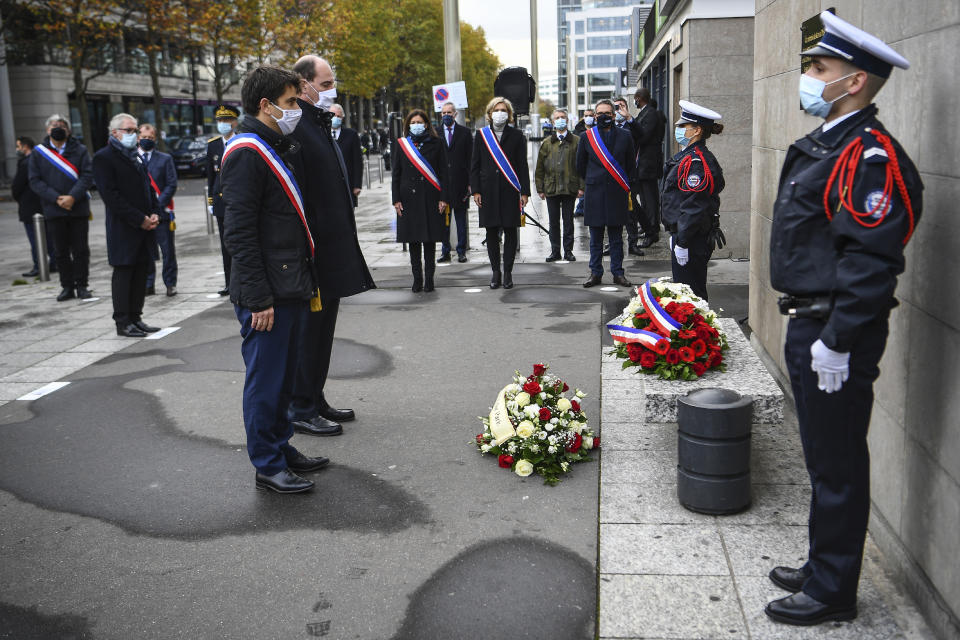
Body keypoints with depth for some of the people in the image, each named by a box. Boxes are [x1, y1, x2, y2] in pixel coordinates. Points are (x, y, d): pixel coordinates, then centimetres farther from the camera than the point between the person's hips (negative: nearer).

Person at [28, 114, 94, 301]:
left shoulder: (79, 150, 4)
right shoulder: (38, 152, 6)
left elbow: (88, 175, -4)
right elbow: (35, 181, 1)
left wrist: (72, 197, -16)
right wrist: (56, 198, -12)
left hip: (78, 208, -1)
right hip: (54, 210, 1)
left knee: (80, 249, 2)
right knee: (62, 251, 7)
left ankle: (82, 285, 10)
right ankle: (67, 287, 14)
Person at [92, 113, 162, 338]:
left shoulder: (135, 155, 18)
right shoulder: (103, 158, -8)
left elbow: (148, 186, 20)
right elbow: (111, 196, -15)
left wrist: (155, 214, 3)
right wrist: (140, 219, -17)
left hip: (144, 226, 8)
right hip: (123, 229, -8)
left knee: (140, 274, 10)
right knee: (123, 274, -1)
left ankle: (135, 318, 18)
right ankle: (123, 323, 5)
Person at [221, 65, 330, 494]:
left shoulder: (274, 149, 18)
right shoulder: (246, 153, -13)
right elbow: (239, 232, -19)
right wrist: (258, 298, -21)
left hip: (290, 289, 10)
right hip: (266, 295, -10)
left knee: (284, 376, 17)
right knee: (266, 378, 0)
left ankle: (281, 447, 30)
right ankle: (267, 466, 10)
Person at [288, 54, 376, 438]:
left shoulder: (321, 125, 16)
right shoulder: (295, 126, -16)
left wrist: (344, 241, 18)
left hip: (333, 247, 10)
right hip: (312, 249, -10)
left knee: (322, 329, 16)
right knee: (307, 329, 0)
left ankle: (315, 401, 28)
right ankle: (300, 410, 11)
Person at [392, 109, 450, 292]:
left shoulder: (435, 144, 5)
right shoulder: (400, 144, 8)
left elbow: (443, 172, 3)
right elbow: (396, 174, 7)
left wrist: (443, 198, -5)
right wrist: (396, 199, 0)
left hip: (430, 198, -1)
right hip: (409, 198, 1)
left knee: (430, 239, 1)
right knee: (413, 241, 3)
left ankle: (429, 278, 8)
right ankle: (417, 278, 11)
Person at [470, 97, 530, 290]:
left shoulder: (516, 136, 6)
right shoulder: (481, 135, 8)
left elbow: (523, 166, 4)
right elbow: (475, 165, 8)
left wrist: (525, 192, -2)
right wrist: (475, 190, 0)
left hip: (509, 191, -1)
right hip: (488, 191, 1)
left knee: (510, 232, 0)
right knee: (491, 232, 4)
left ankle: (508, 272, 9)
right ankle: (495, 272, 12)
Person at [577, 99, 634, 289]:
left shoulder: (624, 136, 4)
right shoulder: (587, 137, 3)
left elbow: (630, 164, 12)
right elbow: (580, 166, 13)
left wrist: (625, 188, 12)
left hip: (617, 194, 0)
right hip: (594, 194, 0)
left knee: (616, 238, 7)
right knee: (595, 239, 5)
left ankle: (618, 273, 14)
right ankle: (596, 273, 14)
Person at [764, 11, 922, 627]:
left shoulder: (869, 155, -18)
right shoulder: (824, 143, 14)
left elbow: (869, 259, -24)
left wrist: (837, 341, -24)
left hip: (838, 334, -10)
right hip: (810, 323, 10)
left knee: (837, 464, 2)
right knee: (824, 456, 20)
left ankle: (833, 592, 17)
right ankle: (824, 567, 36)